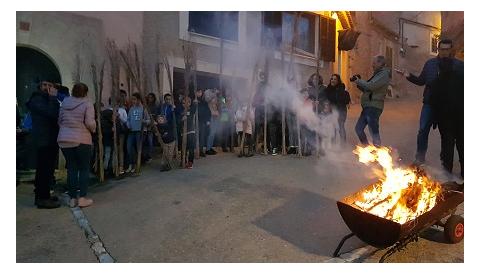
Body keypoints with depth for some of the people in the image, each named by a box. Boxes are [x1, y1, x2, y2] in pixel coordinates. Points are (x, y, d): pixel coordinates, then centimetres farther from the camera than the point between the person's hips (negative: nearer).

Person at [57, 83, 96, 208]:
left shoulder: (65, 102, 8)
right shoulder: (87, 104, -7)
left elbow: (59, 120, 9)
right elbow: (90, 123, -14)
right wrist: (93, 129, 6)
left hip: (64, 140, 5)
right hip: (82, 140, -5)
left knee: (71, 168, 9)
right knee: (84, 169, 5)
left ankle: (72, 198, 13)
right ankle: (82, 198, 5)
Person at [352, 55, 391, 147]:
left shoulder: (384, 74, -8)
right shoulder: (377, 74, 21)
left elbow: (371, 86, -22)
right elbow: (366, 89, 22)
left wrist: (359, 81, -8)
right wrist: (358, 82, 6)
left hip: (374, 107, -10)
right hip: (367, 107, 10)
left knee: (374, 133, -8)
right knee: (358, 128, 13)